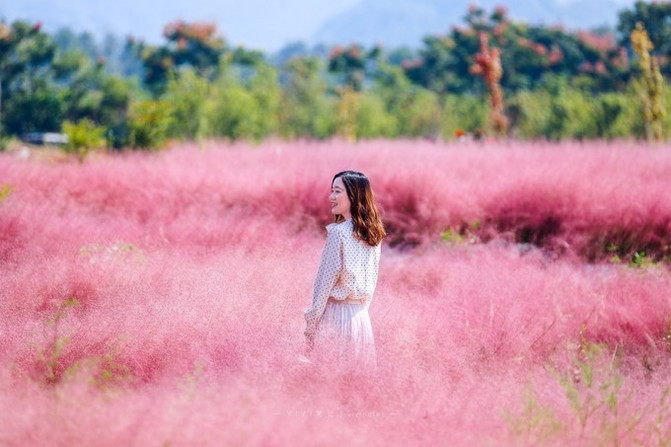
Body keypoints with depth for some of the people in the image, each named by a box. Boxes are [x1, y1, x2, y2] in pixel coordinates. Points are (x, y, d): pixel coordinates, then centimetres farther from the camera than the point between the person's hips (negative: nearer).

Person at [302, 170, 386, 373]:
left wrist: (311, 324, -7)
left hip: (335, 313, -7)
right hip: (361, 316, 7)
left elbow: (325, 281, -12)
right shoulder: (373, 234, 8)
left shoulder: (338, 232, -12)